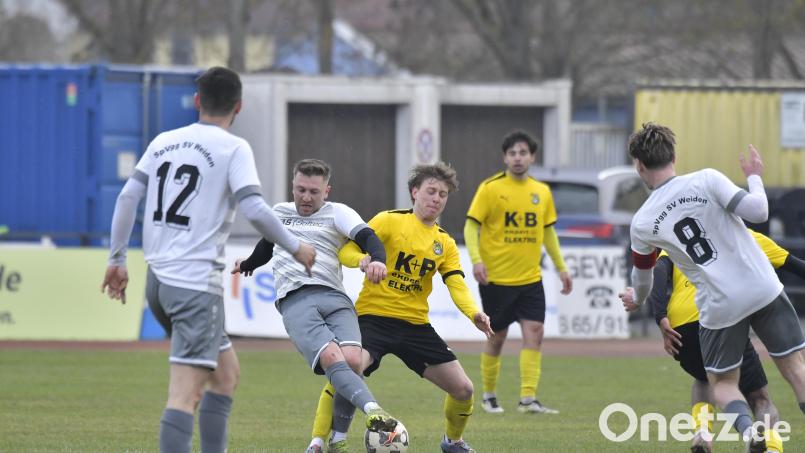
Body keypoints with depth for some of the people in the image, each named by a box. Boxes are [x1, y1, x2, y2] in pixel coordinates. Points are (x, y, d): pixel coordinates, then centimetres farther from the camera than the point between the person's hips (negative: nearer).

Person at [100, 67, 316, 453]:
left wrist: (117, 259, 14)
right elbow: (254, 210, -15)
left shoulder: (164, 142, 12)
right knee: (184, 393, -14)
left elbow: (128, 197, 8)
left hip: (158, 280, 7)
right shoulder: (233, 149, -5)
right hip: (197, 282, -7)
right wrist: (296, 248, -1)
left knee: (226, 373, 21)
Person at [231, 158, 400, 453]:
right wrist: (248, 265, 67)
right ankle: (373, 411, -50)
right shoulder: (279, 213, 27)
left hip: (334, 297, -1)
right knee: (332, 358, -28)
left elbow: (367, 237, -2)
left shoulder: (337, 213, 16)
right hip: (295, 301, 1)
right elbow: (267, 245, 49)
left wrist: (377, 260, -24)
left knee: (352, 360, -26)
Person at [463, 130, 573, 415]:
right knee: (497, 337, 5)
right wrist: (476, 260, -22)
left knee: (534, 332, -10)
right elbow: (471, 226, -8)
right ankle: (489, 396, 23)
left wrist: (561, 267, 15)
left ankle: (528, 399, -11)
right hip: (496, 279, -4)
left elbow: (548, 232, 18)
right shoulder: (490, 188, -6)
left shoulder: (542, 192, 8)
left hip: (530, 278, 4)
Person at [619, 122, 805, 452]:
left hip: (720, 307, 0)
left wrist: (637, 297, 43)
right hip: (764, 289, 0)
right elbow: (758, 211, -12)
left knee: (722, 383, 17)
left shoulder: (642, 224, 2)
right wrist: (754, 177, 8)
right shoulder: (706, 180, -6)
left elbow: (642, 277, 19)